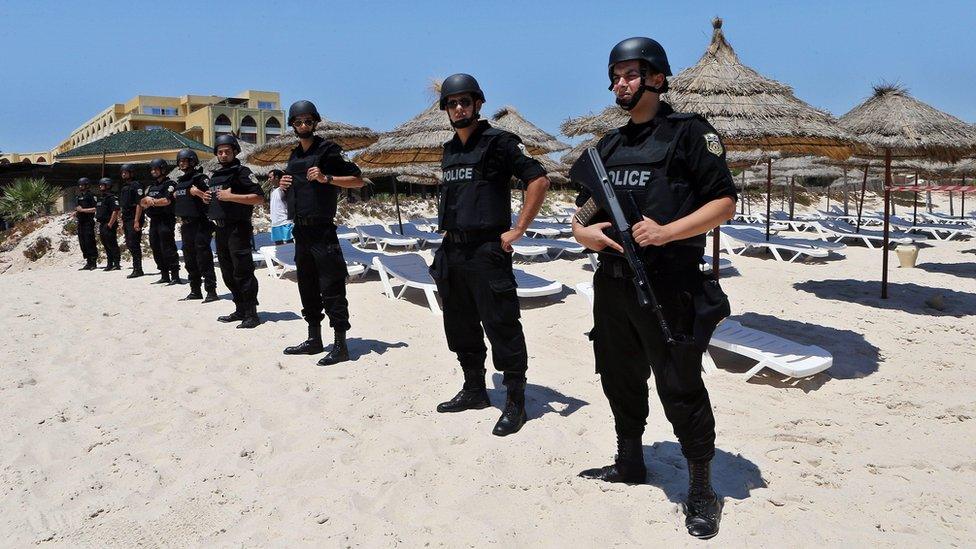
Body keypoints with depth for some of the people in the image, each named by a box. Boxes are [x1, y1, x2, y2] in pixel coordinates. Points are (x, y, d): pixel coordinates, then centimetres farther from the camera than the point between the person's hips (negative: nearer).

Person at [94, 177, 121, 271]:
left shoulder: (112, 197, -11)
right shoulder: (99, 198, 17)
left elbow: (115, 211, -18)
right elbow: (97, 211, 24)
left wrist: (110, 224, -21)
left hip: (109, 225, -9)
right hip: (102, 225, 9)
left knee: (112, 245, -8)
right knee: (106, 245, 12)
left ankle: (117, 264, -4)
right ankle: (110, 264, 19)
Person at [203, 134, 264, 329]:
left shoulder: (241, 172, -7)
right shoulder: (215, 176, 17)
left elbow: (259, 197, -17)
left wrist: (231, 196, -21)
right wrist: (206, 198, 9)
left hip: (238, 229, -9)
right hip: (221, 230, 9)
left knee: (243, 273, -8)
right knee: (228, 274, 13)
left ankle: (251, 314, -4)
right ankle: (240, 310, 22)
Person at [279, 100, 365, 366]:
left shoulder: (328, 150, -5)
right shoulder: (294, 155, 17)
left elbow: (358, 180, -10)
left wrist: (326, 178, -20)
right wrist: (284, 185, 8)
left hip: (322, 231, -8)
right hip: (300, 231, 8)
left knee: (331, 288, -7)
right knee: (307, 286, 13)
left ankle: (340, 345, -3)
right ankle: (314, 339, 24)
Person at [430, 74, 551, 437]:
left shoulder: (498, 142, -8)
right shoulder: (450, 150, 16)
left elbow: (539, 180, -15)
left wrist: (519, 230, -16)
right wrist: (448, 230, 18)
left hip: (486, 251, -8)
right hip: (452, 251, 8)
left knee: (501, 327, -4)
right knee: (461, 326, 15)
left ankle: (515, 403, 6)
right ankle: (474, 390, 30)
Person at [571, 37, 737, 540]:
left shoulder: (688, 132, -4)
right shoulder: (609, 145, 17)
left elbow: (724, 203, -9)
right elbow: (582, 211, 20)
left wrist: (666, 232, -21)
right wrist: (583, 231, -4)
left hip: (669, 287, -7)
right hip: (612, 285, 7)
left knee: (681, 391, -2)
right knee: (620, 380, 18)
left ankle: (701, 492, 16)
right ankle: (629, 464, 38)